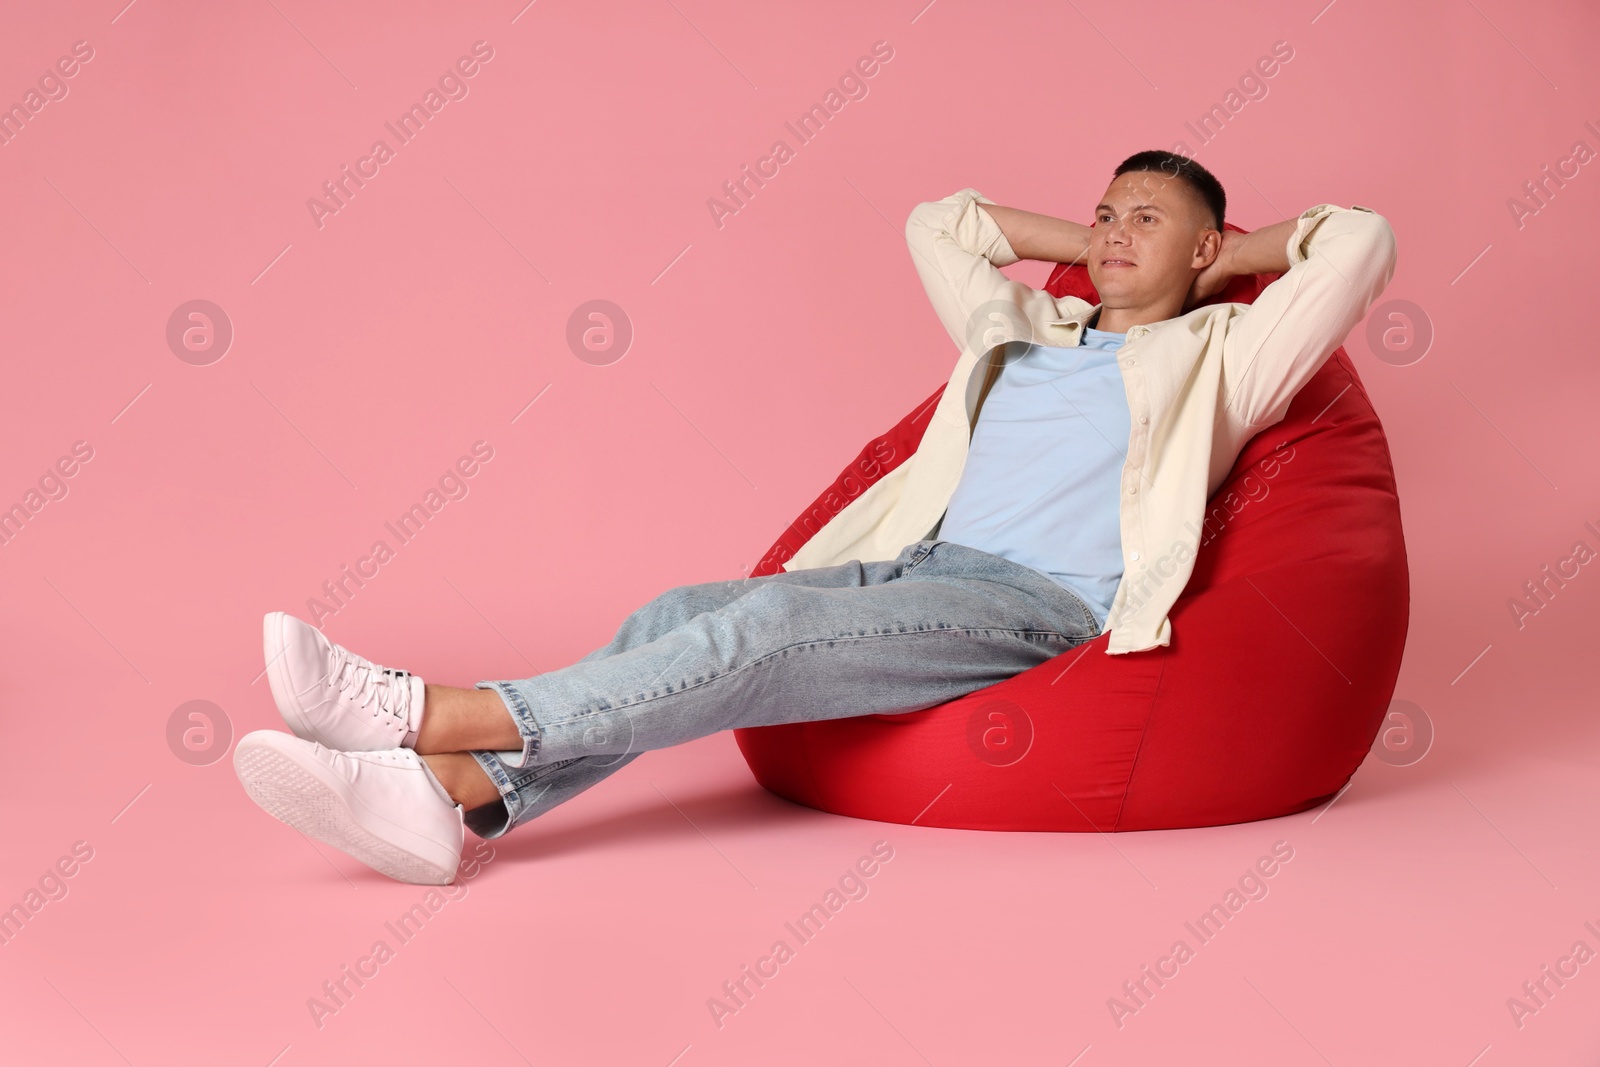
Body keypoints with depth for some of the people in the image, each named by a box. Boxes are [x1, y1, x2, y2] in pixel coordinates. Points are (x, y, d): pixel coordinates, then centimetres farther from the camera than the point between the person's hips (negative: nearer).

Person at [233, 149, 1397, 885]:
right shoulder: (1024, 328, 29)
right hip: (920, 569, 6)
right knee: (684, 614, -21)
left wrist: (1242, 250, 21)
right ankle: (448, 796, -38)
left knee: (768, 627, -30)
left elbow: (1364, 241, 6)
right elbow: (933, 223, 40)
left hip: (1043, 604, -6)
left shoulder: (1222, 353, 14)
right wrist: (1082, 243, 38)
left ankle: (431, 713, -38)